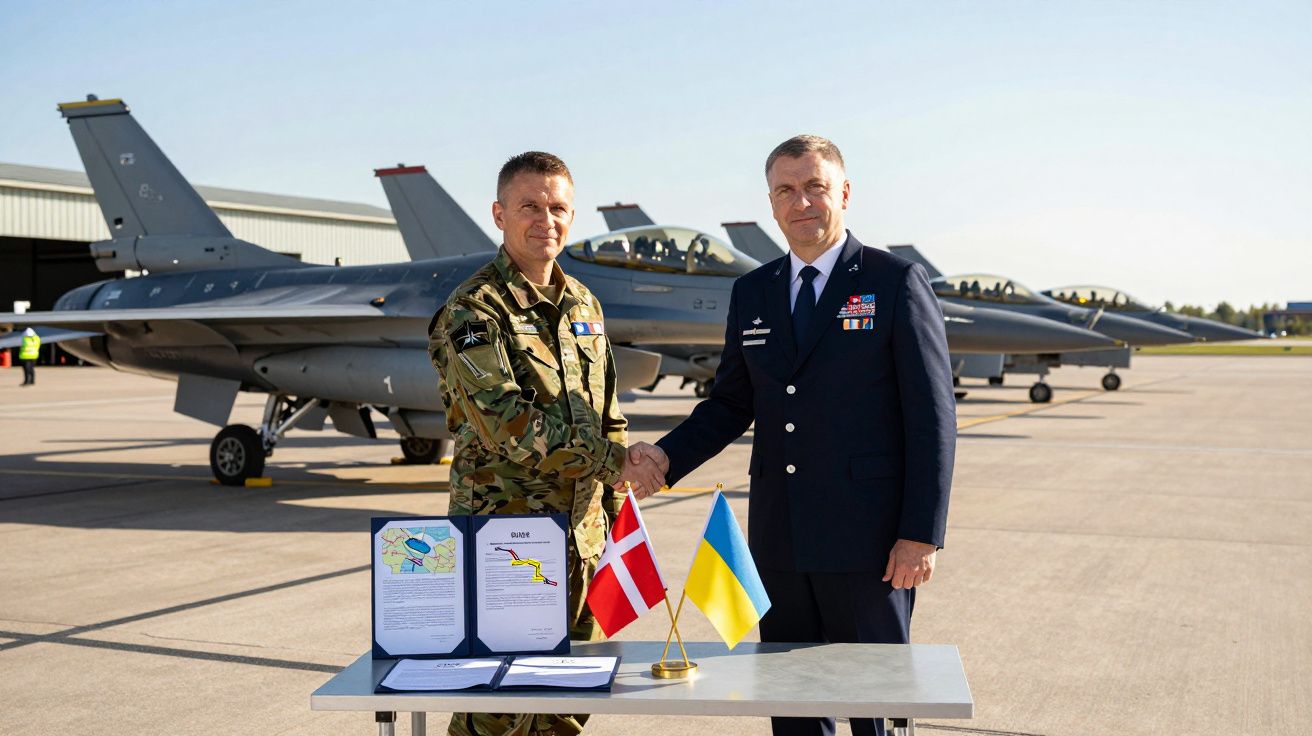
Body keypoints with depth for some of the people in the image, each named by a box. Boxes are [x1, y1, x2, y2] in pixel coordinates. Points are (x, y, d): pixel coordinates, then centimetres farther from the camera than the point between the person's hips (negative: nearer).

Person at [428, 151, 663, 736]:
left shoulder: (583, 305, 12)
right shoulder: (472, 312, -10)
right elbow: (505, 421, -21)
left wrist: (616, 513, 15)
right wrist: (612, 462, -19)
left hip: (582, 534, 7)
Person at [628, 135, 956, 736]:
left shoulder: (897, 282, -4)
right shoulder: (751, 293, 11)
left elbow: (932, 416, -7)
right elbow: (731, 402, 15)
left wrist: (922, 534, -12)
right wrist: (667, 456, -3)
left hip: (866, 537, -5)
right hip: (778, 537, 5)